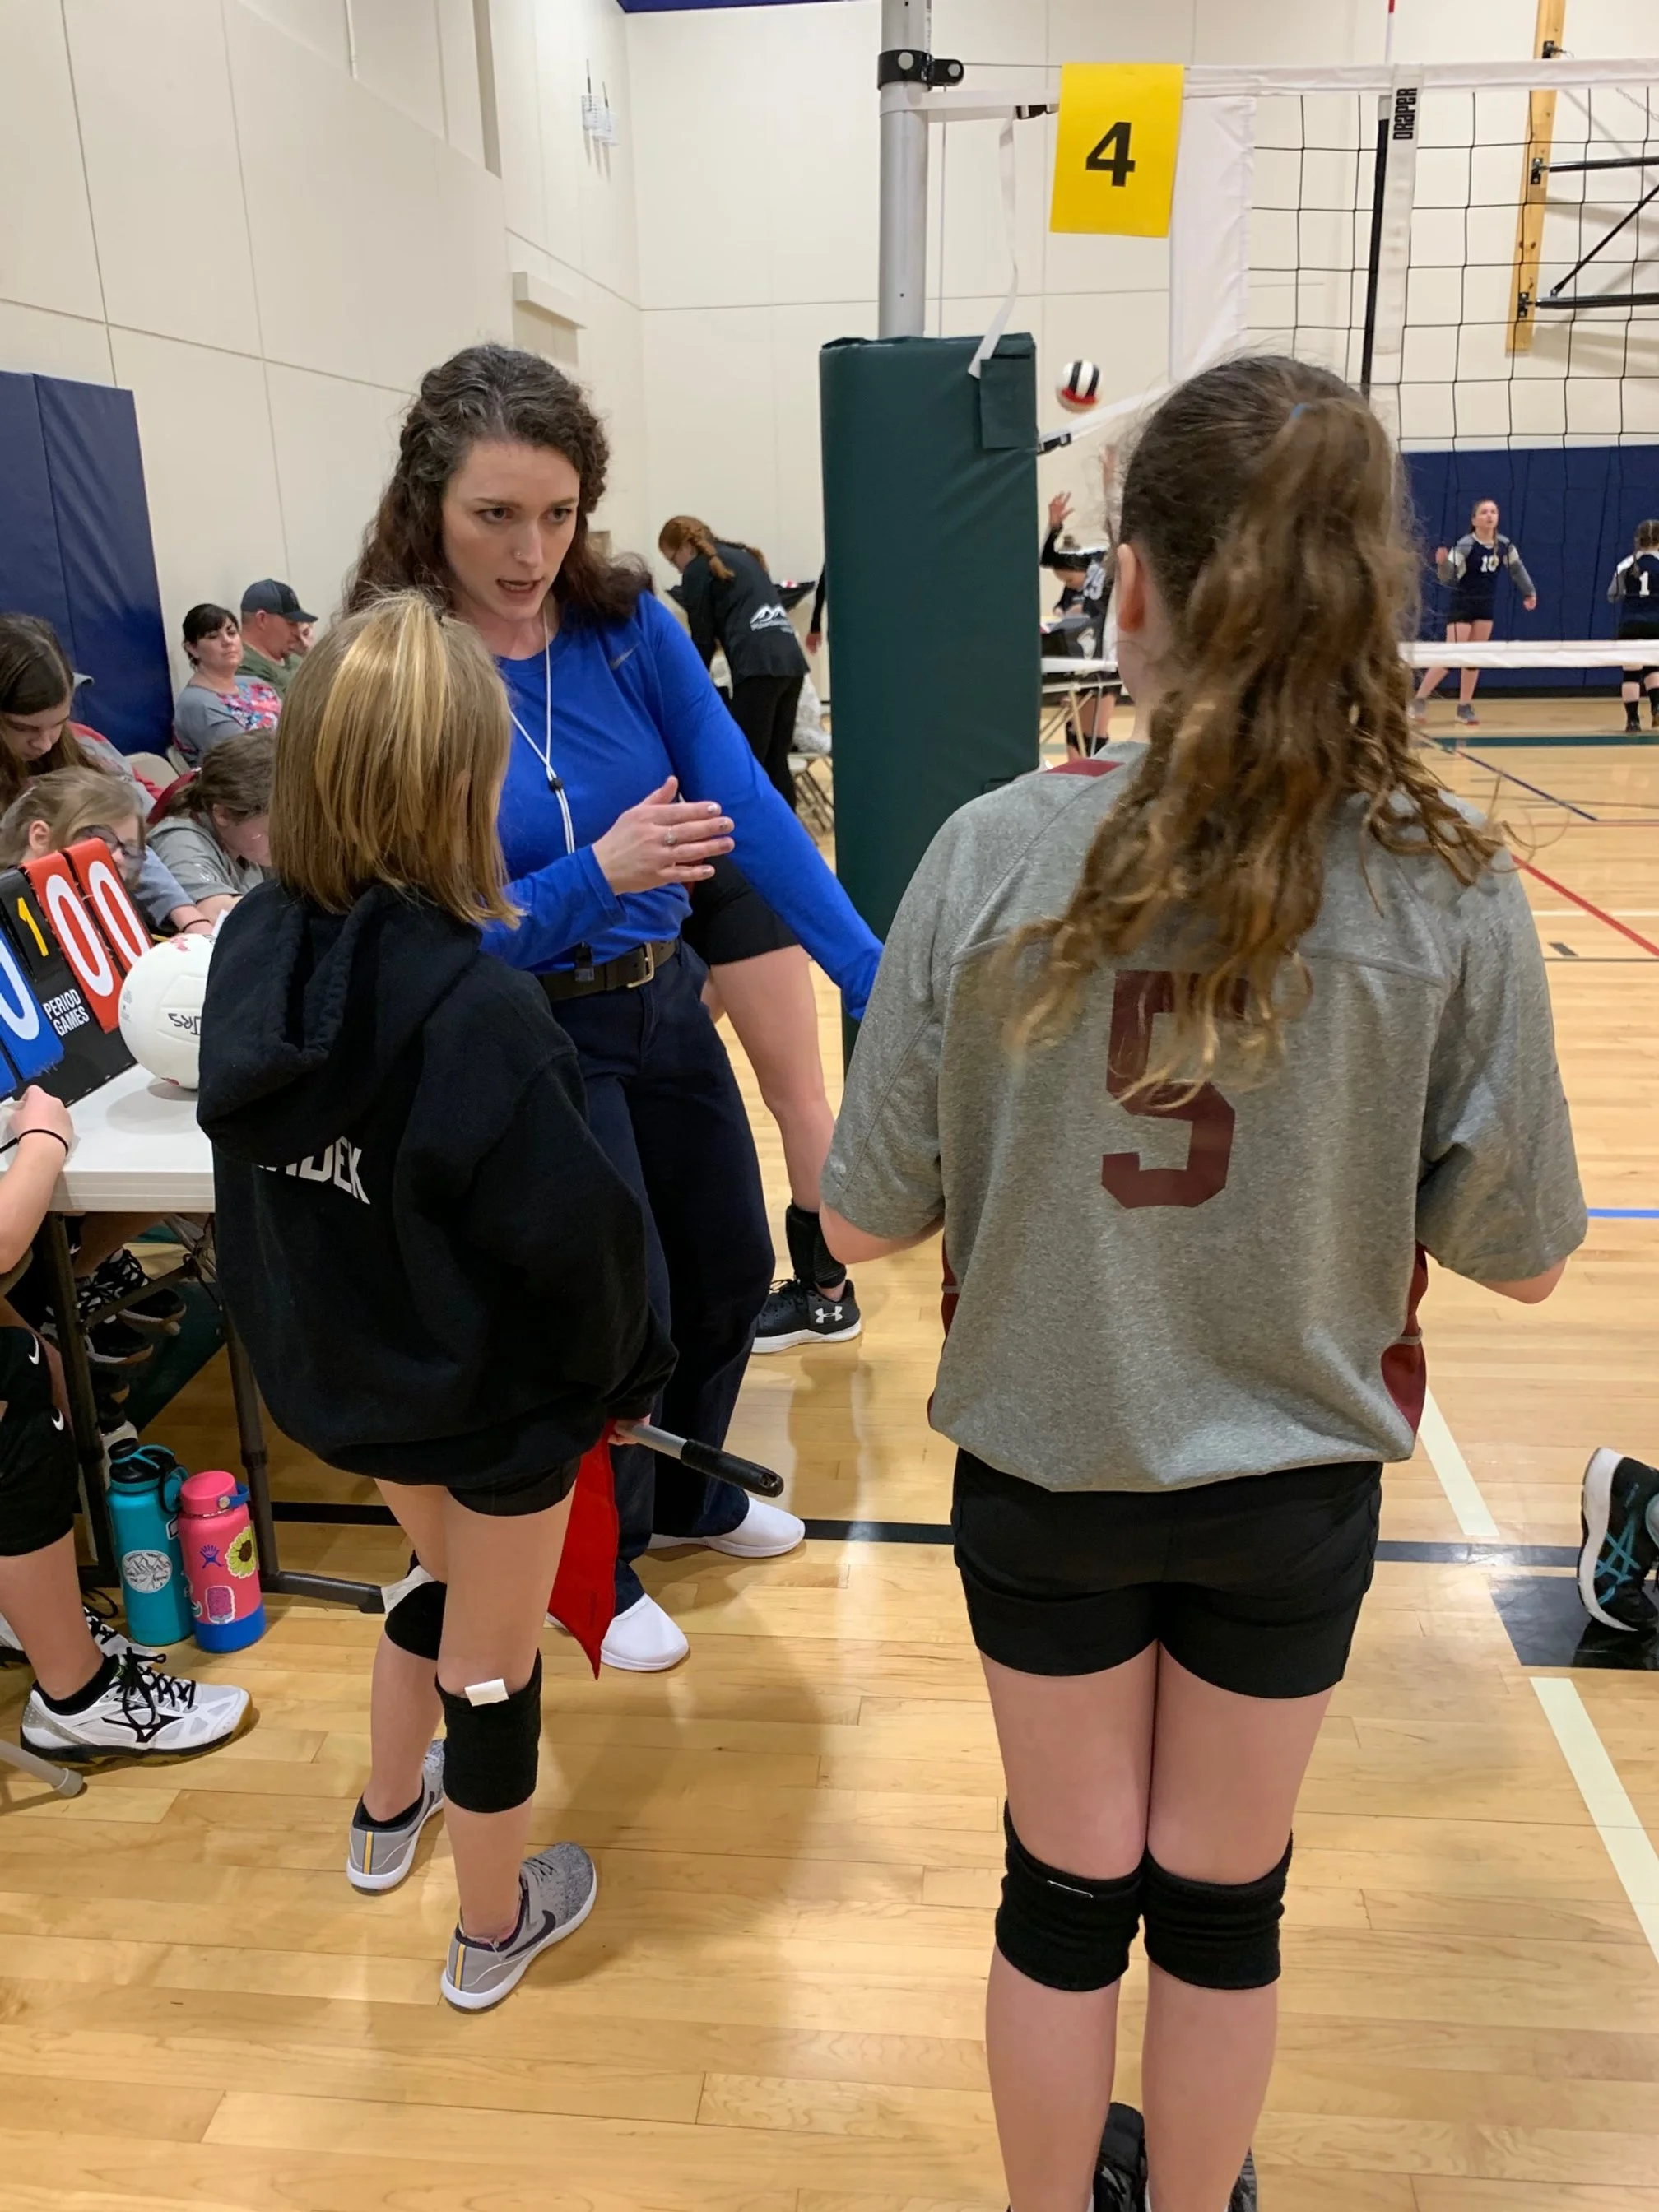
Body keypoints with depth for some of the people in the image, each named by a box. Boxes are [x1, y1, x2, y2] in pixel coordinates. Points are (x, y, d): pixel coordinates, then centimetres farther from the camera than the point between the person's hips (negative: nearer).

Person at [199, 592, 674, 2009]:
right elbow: (574, 1228, -27)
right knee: (492, 1663, 17)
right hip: (491, 1390, -6)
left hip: (335, 1365, 6)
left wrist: (313, 1329, 14)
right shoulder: (477, 1009, -32)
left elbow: (255, 1164, 1)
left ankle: (390, 1812, 55)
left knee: (446, 1578, 33)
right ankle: (495, 1930, 40)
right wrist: (615, 1364, -7)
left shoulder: (255, 951, -11)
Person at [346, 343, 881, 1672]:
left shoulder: (629, 626, -8)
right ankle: (599, 1569, 36)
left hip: (667, 1004, 5)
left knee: (733, 1273, 19)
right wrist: (593, 877, -33)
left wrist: (879, 984, -20)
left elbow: (750, 809, -12)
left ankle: (691, 1496, 49)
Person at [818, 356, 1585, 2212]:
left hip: (1046, 1473, 0)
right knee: (1226, 1900, 24)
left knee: (1066, 1887, 22)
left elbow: (861, 1223, -13)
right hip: (1292, 1490, 1)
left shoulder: (992, 857, -20)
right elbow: (1517, 1255, -7)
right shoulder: (1450, 895, -17)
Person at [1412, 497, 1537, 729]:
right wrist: (1442, 563, -38)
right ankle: (1419, 700, -5)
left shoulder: (1505, 545, -1)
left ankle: (1464, 706, 15)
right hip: (1462, 606, -6)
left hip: (1486, 607, 6)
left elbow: (1517, 568, 15)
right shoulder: (1465, 545, -17)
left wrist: (1529, 592, 21)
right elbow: (1449, 578, -20)